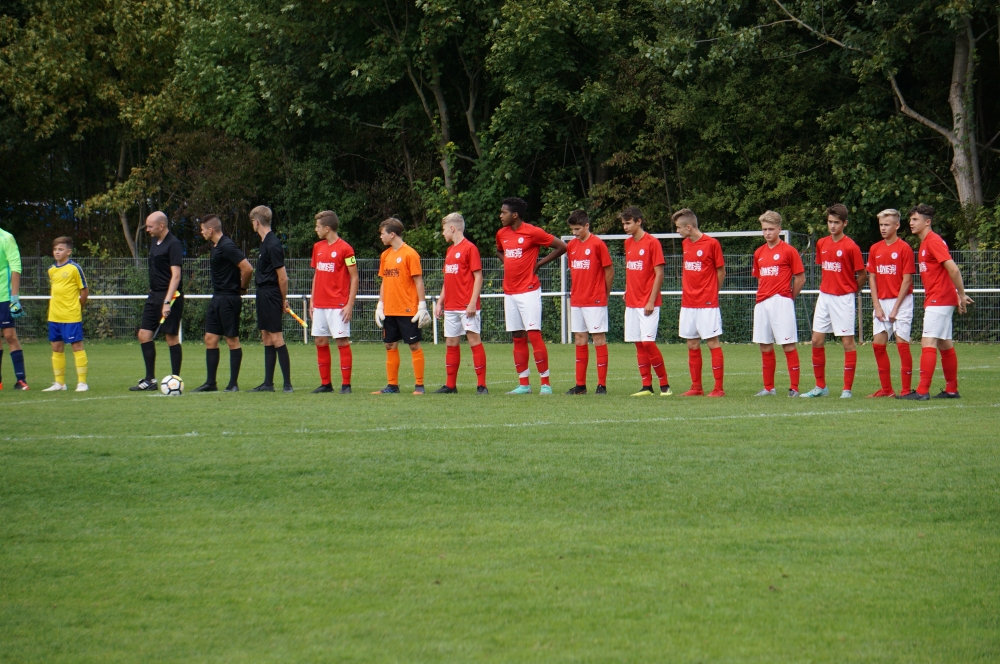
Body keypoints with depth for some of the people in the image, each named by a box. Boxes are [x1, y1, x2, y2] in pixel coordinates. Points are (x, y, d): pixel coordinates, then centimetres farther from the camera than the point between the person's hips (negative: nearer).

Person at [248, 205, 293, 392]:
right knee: (266, 339, 11)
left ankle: (287, 383, -7)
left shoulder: (272, 245, -17)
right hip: (263, 295, 10)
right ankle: (268, 383, 15)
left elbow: (283, 277, -16)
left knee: (276, 339, -9)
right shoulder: (265, 242, 13)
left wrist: (283, 300, -7)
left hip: (271, 296, -10)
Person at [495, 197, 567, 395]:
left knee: (534, 334, -10)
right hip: (509, 293, 7)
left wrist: (539, 263, -5)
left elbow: (562, 246, -6)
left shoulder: (533, 232, -9)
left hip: (529, 291, -7)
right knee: (518, 338, 7)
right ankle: (523, 384, 10)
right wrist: (508, 264, 13)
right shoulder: (501, 234, 11)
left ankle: (546, 383, -7)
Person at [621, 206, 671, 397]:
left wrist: (651, 301, -15)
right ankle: (646, 386, 8)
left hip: (648, 304, -7)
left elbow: (659, 274, -11)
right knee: (639, 344, 5)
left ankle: (665, 385, -3)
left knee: (648, 342, -12)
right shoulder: (628, 243, 12)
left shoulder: (652, 243, -9)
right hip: (632, 303, 7)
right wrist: (627, 292, 10)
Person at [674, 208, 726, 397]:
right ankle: (696, 387, 15)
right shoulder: (685, 244, 11)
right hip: (688, 303, 7)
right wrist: (688, 291, 9)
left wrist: (710, 293, 3)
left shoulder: (711, 243, -9)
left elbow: (721, 271, -3)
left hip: (707, 304, -7)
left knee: (713, 343, -5)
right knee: (692, 345, 9)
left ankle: (718, 388, -3)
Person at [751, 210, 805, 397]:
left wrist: (788, 298, 3)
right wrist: (763, 296, 11)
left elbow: (800, 278, -2)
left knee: (788, 345, -6)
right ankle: (768, 388, 16)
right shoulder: (759, 253, 12)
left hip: (781, 303, -6)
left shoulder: (788, 251, -5)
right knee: (765, 346, 9)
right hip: (762, 303, 6)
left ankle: (794, 388, -5)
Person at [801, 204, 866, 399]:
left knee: (847, 342, -2)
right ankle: (820, 386, 14)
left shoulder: (851, 247, -11)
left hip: (843, 299, -6)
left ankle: (847, 388, 2)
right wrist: (825, 288, 13)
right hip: (824, 296, 6)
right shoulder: (821, 244, 7)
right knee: (817, 340, 5)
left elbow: (862, 275, -4)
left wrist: (849, 292, 6)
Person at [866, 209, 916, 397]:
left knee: (902, 343, -7)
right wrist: (877, 306, -1)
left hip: (901, 301, -6)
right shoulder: (875, 249, 8)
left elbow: (907, 279, -9)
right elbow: (872, 278, 9)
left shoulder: (904, 248, -7)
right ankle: (886, 389, 11)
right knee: (878, 344, 3)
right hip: (881, 302, 6)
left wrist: (895, 308, -12)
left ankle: (906, 389, -3)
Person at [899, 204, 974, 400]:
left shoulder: (933, 241, -14)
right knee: (945, 345, 13)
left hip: (938, 301, -10)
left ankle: (922, 391, -17)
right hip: (934, 301, 10)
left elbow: (953, 269, -21)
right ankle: (952, 390, 19)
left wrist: (961, 295, -17)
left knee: (928, 343, -13)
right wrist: (960, 296, 15)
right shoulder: (924, 244, 16)